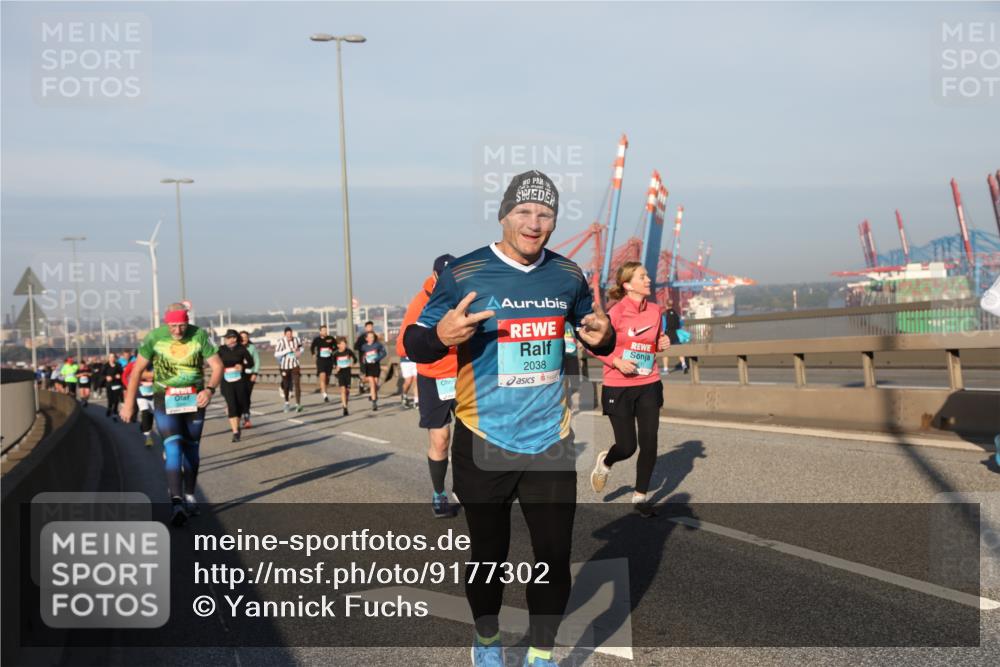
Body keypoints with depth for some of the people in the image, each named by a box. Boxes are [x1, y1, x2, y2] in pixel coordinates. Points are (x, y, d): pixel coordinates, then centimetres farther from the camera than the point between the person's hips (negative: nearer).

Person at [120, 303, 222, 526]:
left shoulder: (199, 335, -8)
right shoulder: (154, 337, -9)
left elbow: (217, 365, -6)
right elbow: (137, 370, -2)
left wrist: (209, 389, -24)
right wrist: (129, 403, -2)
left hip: (194, 398, 2)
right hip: (165, 399, -2)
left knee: (191, 448, 11)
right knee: (173, 447, -18)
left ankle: (189, 497, 27)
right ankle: (176, 502, -27)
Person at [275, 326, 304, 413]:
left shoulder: (297, 339, -5)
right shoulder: (281, 341, -15)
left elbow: (300, 347, 17)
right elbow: (276, 354, -20)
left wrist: (299, 352, -5)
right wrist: (287, 350, -27)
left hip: (295, 365, 1)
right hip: (284, 366, -1)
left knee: (297, 384, -11)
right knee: (286, 385, 12)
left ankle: (298, 404, -12)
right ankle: (286, 403, 33)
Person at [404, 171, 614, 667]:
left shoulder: (567, 275, 3)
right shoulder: (463, 274, -9)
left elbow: (593, 334, 17)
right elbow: (413, 346, -7)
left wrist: (601, 337, -7)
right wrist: (441, 336, -30)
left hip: (550, 442, 3)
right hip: (484, 444, -3)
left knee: (555, 555, 6)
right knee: (488, 553, 12)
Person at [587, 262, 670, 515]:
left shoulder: (654, 310, 3)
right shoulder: (616, 313, -14)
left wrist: (662, 344, -1)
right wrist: (616, 361, -19)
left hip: (649, 385, 5)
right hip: (618, 387, -4)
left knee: (649, 444, 1)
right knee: (627, 447, 0)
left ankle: (640, 496, 18)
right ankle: (604, 462, 36)